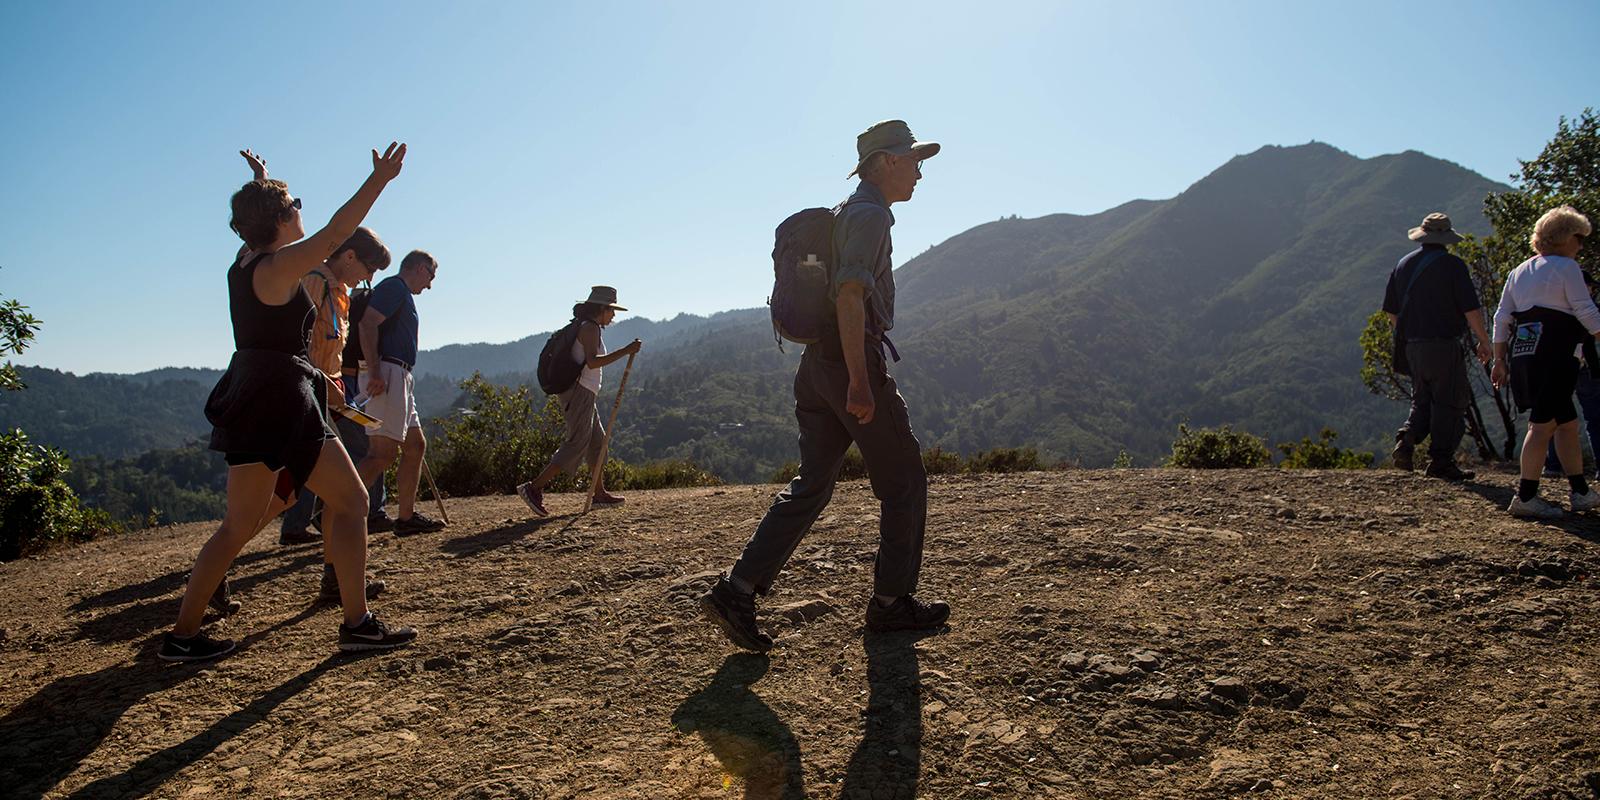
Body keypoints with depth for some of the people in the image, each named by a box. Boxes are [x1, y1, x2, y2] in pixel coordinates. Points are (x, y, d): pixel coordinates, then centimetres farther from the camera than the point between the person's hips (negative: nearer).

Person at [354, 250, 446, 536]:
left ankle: (407, 516, 16)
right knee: (385, 451, -16)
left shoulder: (401, 293, 25)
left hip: (400, 377, 11)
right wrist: (375, 372, -26)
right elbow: (368, 323, -18)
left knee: (416, 445, 13)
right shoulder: (395, 286, -5)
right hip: (387, 373, -11)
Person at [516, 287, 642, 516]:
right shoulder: (590, 327, -12)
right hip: (580, 391, -11)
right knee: (576, 444, -12)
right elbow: (592, 362, -26)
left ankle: (600, 493, 21)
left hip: (583, 393, 11)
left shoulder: (583, 327, 19)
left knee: (597, 441, 15)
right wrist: (625, 351, -28)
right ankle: (534, 488, -15)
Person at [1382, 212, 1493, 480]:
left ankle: (1406, 438, -6)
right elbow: (1471, 309, -11)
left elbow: (1390, 311, 14)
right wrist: (1484, 341, 0)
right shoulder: (1452, 265, -8)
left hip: (1412, 345, 6)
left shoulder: (1404, 264, 10)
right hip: (1444, 345, -6)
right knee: (1450, 403, 2)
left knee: (1422, 401, 16)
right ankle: (1441, 461, 3)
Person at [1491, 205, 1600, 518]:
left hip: (1522, 355, 8)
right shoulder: (1566, 267, -3)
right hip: (1553, 354, -8)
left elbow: (1501, 319, 14)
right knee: (1543, 424, -7)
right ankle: (1525, 497, -8)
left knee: (1567, 422, 16)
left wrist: (1500, 360, 16)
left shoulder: (1519, 272, 17)